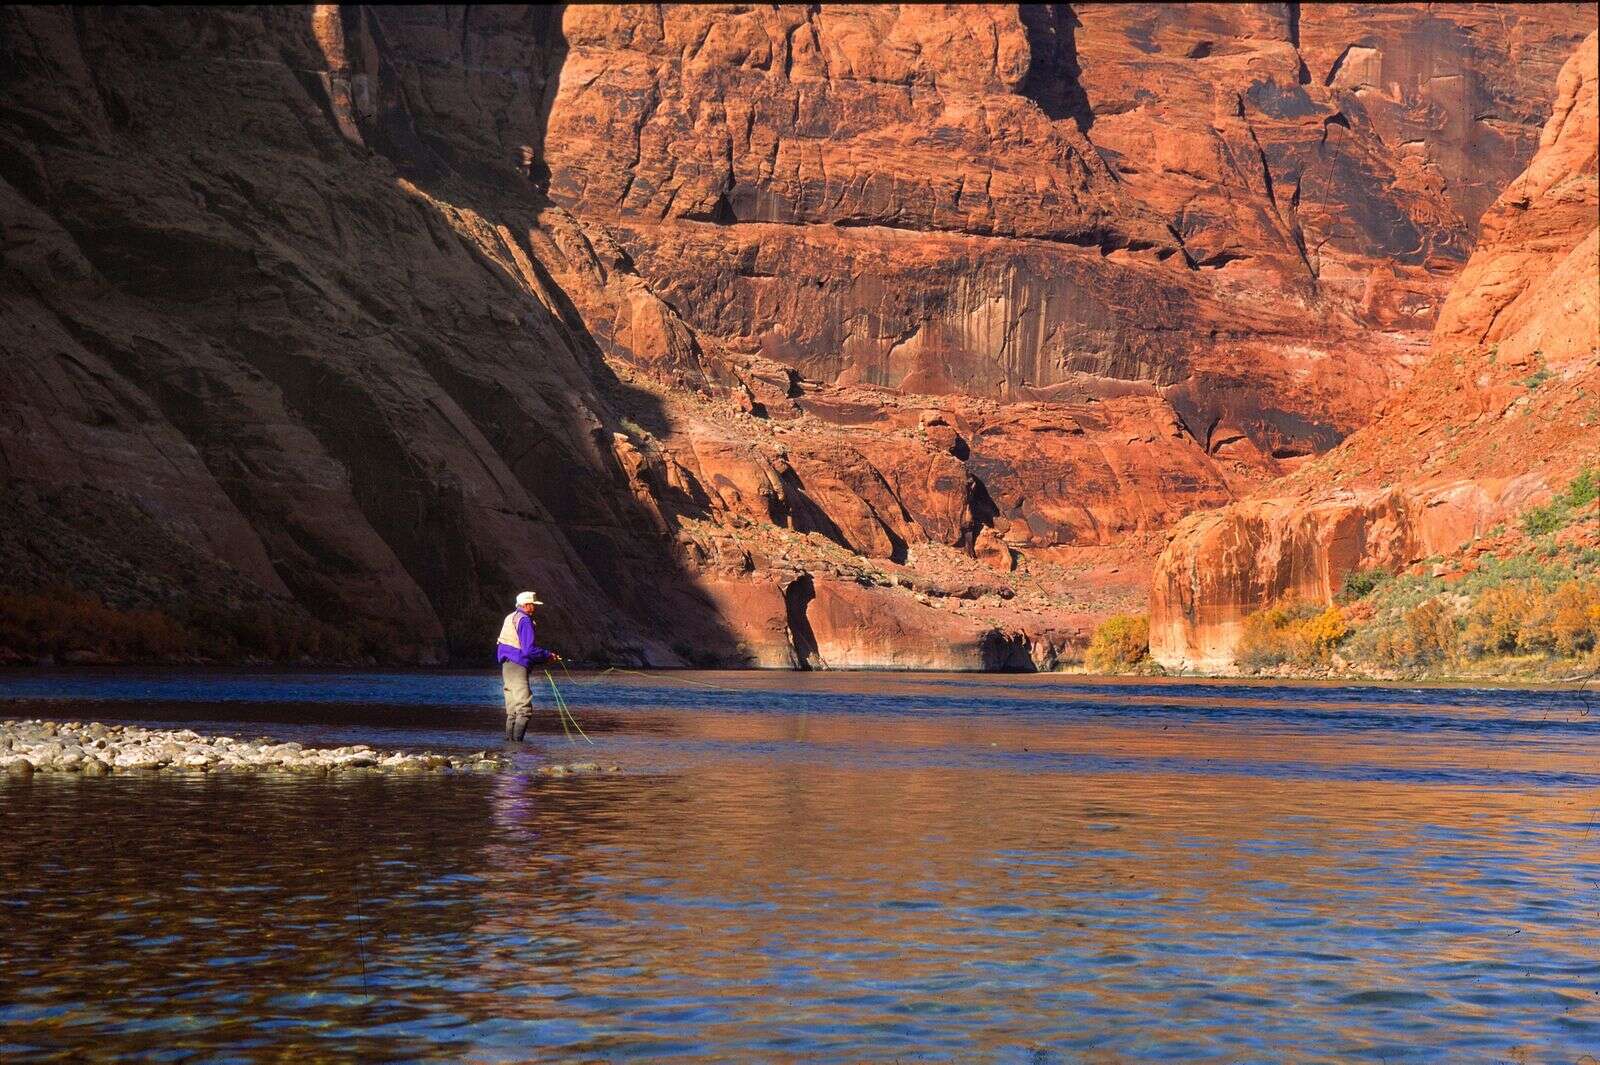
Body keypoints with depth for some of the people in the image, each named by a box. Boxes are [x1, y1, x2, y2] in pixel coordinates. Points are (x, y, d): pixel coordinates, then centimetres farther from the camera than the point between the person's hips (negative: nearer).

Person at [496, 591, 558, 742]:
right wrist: (548, 656, -6)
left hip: (505, 666, 10)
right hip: (517, 667, -10)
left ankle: (510, 738, 12)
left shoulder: (510, 617, 19)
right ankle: (517, 739, -18)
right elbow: (529, 649, -19)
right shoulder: (524, 620, -12)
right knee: (524, 708, -11)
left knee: (512, 709, 13)